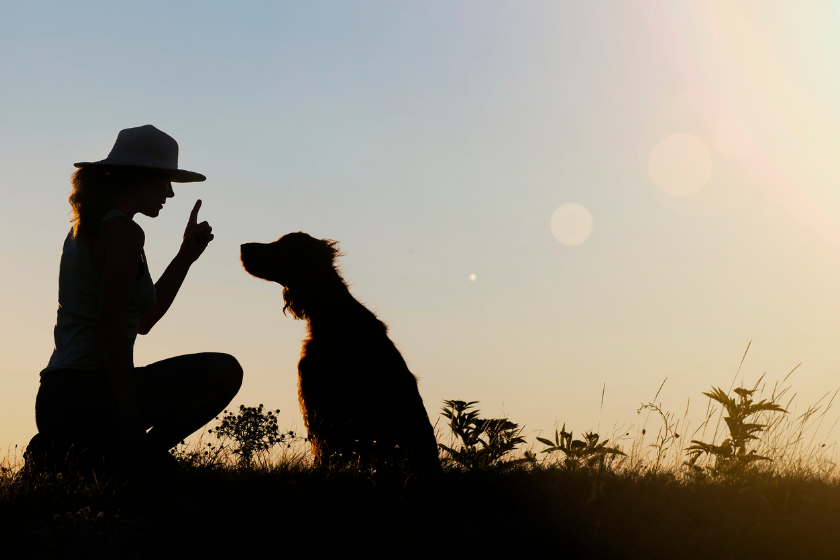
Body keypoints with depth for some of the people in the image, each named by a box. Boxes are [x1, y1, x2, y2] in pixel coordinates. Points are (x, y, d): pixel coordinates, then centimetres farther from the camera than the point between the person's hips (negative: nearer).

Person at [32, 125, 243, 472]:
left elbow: (143, 319, 23)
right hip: (87, 395, -9)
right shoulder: (122, 231, -10)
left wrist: (186, 255, 19)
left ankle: (58, 447, 15)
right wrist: (129, 411, -24)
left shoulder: (85, 230, 20)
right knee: (225, 371, -10)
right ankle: (137, 456, -13)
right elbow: (110, 320, -22)